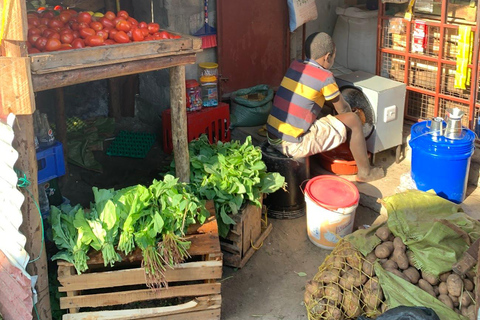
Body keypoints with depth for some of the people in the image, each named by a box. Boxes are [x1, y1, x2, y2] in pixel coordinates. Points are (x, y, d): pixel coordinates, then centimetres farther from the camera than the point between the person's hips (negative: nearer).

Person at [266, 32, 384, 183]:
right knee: (353, 120, 2)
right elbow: (343, 109, 4)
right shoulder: (325, 77, -11)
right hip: (295, 146, -8)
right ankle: (364, 172, 19)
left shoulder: (294, 65, 8)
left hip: (272, 138, 8)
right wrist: (351, 112, 25)